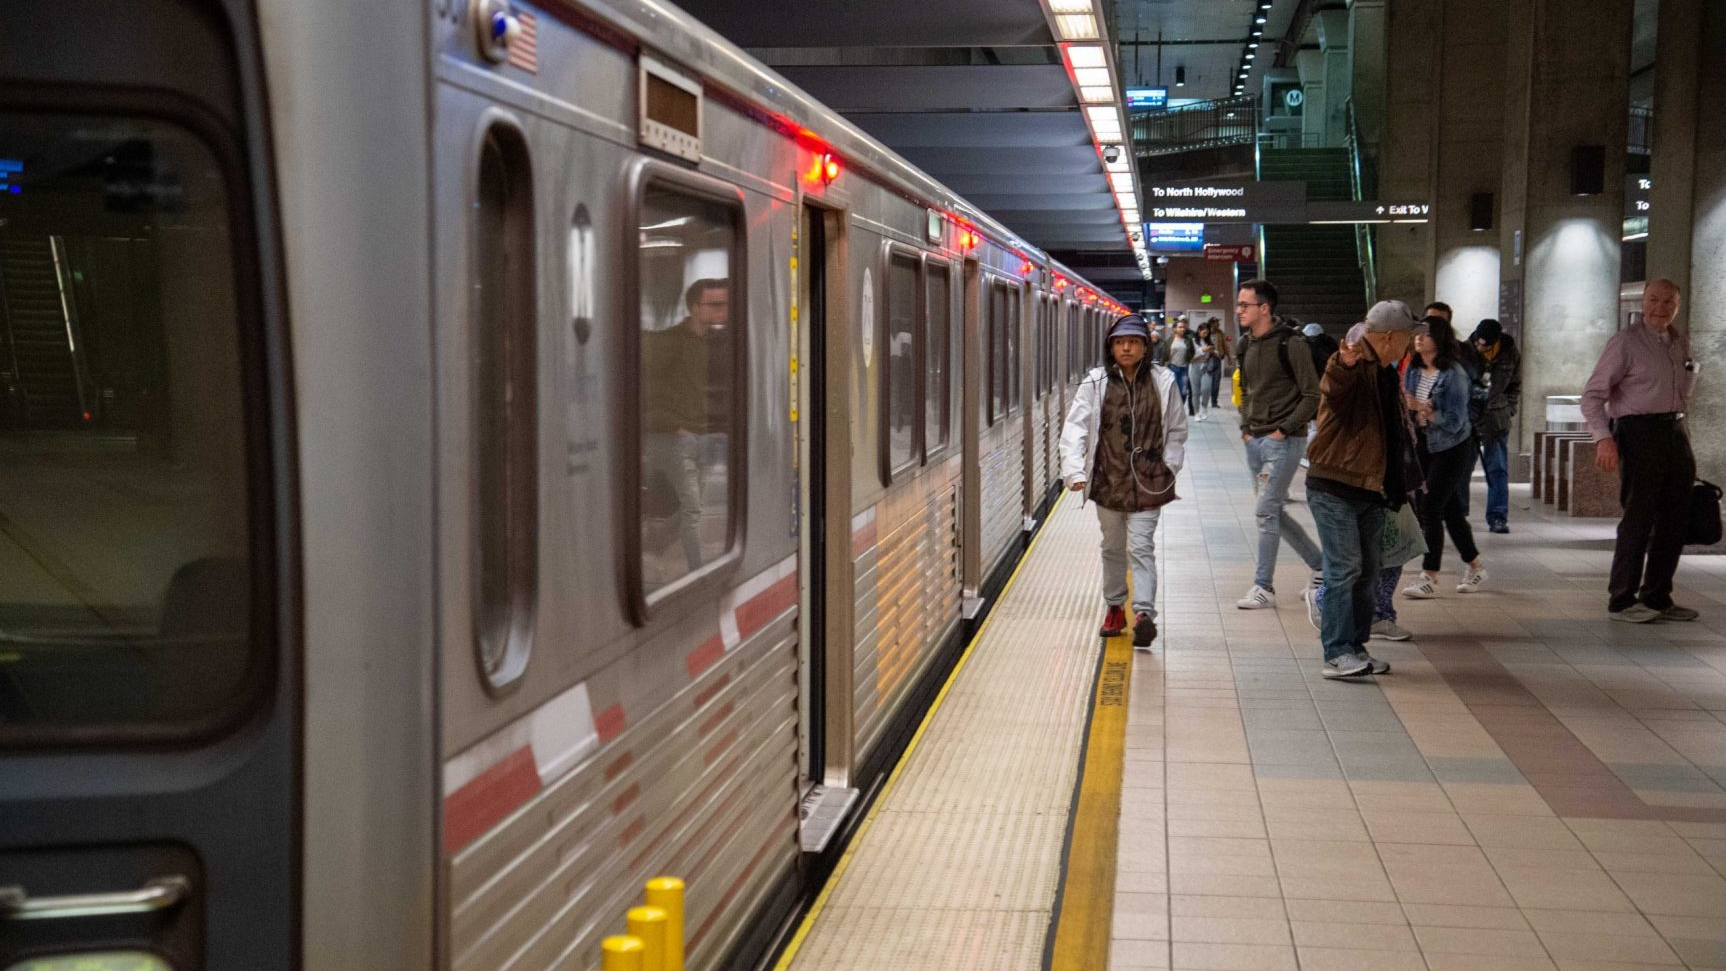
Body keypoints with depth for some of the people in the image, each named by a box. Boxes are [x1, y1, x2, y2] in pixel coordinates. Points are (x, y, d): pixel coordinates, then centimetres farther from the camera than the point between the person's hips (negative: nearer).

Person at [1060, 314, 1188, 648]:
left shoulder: (1163, 383, -2)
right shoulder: (1095, 384, -6)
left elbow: (1176, 431, 9)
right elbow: (1074, 428, -10)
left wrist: (1168, 468, 0)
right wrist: (1075, 471, -22)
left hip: (1147, 482, -2)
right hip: (1108, 479, 2)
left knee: (1141, 547, -10)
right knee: (1113, 547, 16)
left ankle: (1144, 613, -16)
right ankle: (1114, 607, 32)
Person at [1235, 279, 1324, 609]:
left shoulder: (1290, 344, -13)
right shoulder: (1247, 344, 10)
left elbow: (1313, 395, -12)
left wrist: (1284, 429, -15)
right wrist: (1245, 426, 10)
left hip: (1283, 442, -8)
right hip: (1255, 441, 8)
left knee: (1267, 512, -8)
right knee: (1273, 512, 12)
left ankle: (1264, 587, 0)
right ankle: (1319, 564, 27)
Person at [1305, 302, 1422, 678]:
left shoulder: (1384, 373, 17)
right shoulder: (1354, 369, -14)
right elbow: (1333, 390, -40)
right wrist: (1344, 364, -59)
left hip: (1370, 492, 9)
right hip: (1334, 490, -9)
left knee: (1367, 572, 12)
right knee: (1345, 569, -11)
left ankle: (1356, 648, 21)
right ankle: (1337, 654, -8)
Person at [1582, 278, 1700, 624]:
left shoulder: (1682, 343, 14)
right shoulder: (1626, 342, -6)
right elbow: (1593, 394, -9)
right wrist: (1603, 438, -21)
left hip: (1676, 433, 7)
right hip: (1639, 433, -7)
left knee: (1675, 520, 7)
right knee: (1638, 518, -7)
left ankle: (1657, 598, 17)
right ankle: (1622, 601, 0)